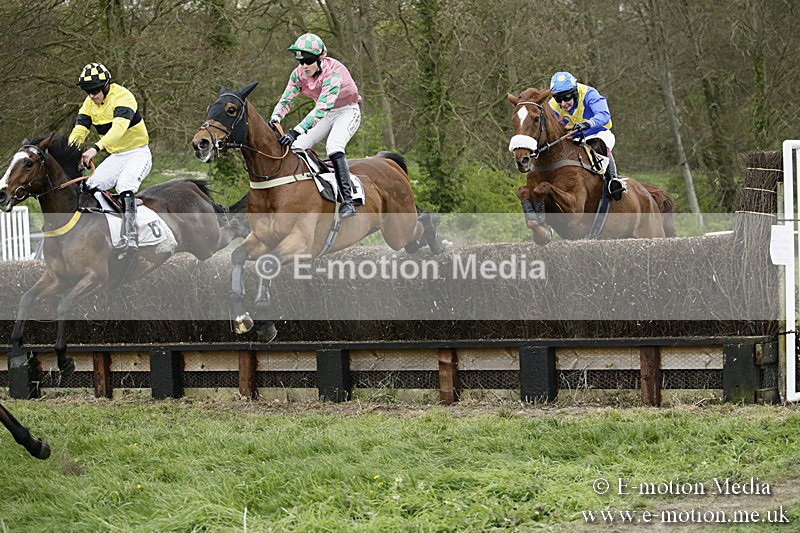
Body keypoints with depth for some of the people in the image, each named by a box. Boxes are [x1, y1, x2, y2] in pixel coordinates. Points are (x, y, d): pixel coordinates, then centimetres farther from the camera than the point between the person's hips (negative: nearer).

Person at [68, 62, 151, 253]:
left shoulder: (122, 96, -20)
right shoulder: (89, 103, 3)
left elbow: (119, 127, -36)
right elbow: (79, 131, -5)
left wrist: (95, 148, -50)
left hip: (138, 153, -7)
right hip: (115, 157, 7)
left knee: (124, 184, -31)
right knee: (90, 187, -8)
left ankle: (129, 236, -37)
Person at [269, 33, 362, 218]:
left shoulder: (334, 71, -33)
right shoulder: (299, 74, -13)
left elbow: (322, 107, -42)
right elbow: (286, 100, -9)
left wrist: (297, 131, -51)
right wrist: (273, 120, -31)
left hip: (347, 111, -7)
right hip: (325, 114, 7)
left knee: (333, 146, -32)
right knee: (296, 147, -12)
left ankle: (348, 201, -32)